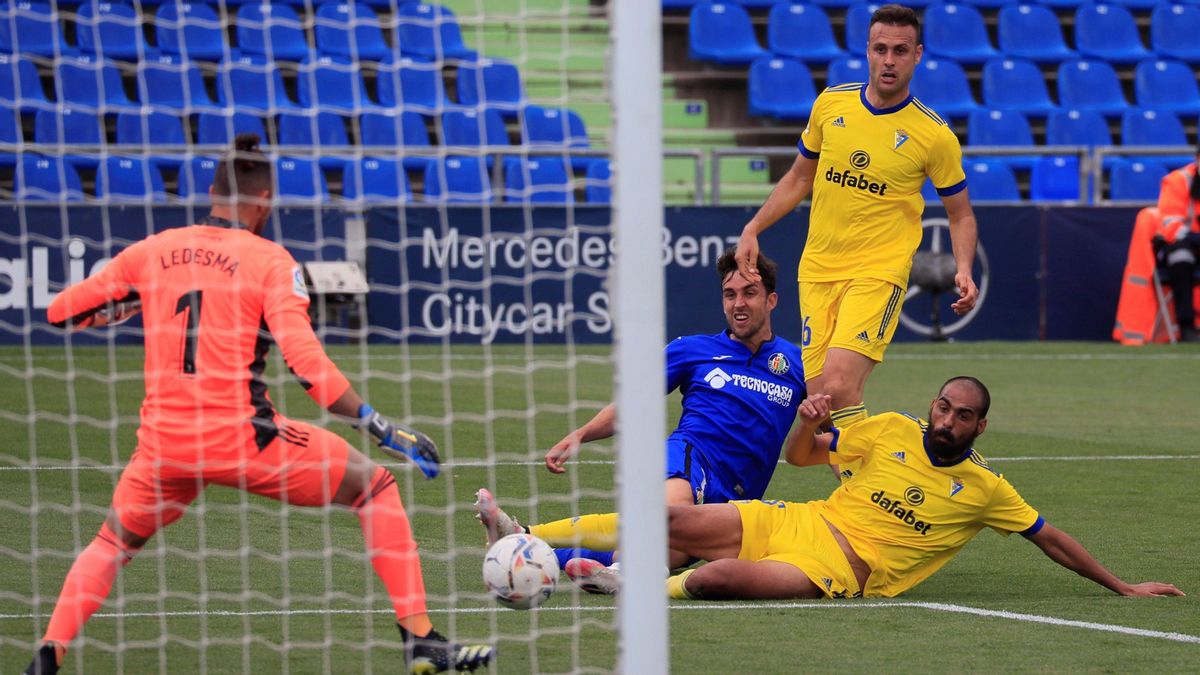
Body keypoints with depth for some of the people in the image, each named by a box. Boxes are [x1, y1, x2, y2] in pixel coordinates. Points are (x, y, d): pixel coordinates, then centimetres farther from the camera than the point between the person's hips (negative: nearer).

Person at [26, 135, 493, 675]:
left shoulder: (152, 251, 8)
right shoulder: (270, 261, -3)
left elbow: (60, 311, 15)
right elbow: (306, 363, -15)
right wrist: (379, 428, -13)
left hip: (165, 443, 4)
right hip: (243, 440, -4)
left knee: (114, 543, 30)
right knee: (375, 486, 13)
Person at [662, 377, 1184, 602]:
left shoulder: (986, 489, 0)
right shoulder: (893, 430, 7)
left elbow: (1051, 539, 9)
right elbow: (801, 456, 15)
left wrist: (1122, 588, 8)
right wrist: (807, 425, -9)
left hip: (843, 570, -4)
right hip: (802, 522, 4)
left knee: (712, 580, -32)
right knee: (673, 523, -17)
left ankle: (667, 588, -7)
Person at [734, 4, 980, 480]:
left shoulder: (934, 135, -6)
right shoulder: (831, 104, 4)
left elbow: (960, 214, 5)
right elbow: (800, 177, 18)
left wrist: (964, 271, -12)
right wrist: (753, 229, 9)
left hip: (879, 272, -4)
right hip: (818, 267, 5)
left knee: (839, 387, -22)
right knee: (819, 399, -1)